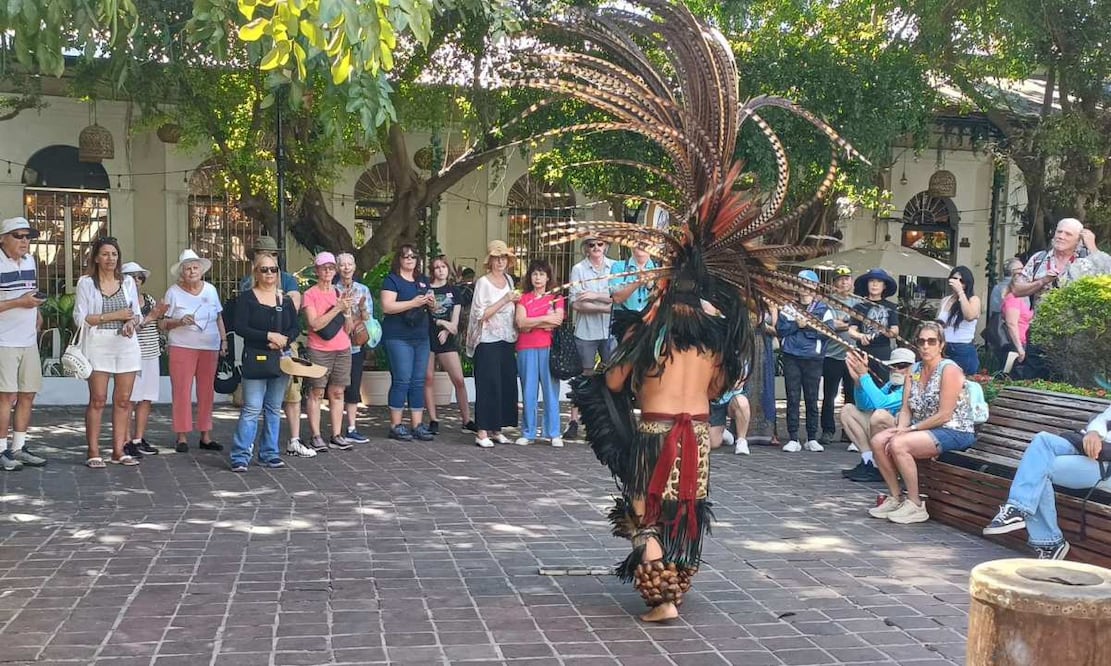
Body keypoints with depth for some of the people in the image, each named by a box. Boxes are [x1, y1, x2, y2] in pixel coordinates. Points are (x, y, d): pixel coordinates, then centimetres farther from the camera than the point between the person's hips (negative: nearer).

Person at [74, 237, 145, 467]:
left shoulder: (128, 282, 11)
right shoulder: (86, 283, 1)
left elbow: (138, 314, 14)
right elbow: (80, 318, -5)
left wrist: (131, 323, -9)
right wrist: (113, 316, -11)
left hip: (126, 344, 3)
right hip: (99, 345, -3)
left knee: (123, 400, 3)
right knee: (98, 400, -4)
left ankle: (118, 450, 9)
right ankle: (93, 451, 1)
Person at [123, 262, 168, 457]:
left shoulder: (150, 299, 15)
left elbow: (161, 326, 19)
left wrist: (159, 315, -1)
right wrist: (148, 318, -17)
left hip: (151, 353, 7)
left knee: (146, 399, 9)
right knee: (130, 399, -5)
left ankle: (139, 440, 16)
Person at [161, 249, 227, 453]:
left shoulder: (210, 290, 11)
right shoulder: (173, 292, 0)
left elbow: (219, 318, 18)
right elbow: (162, 323, 0)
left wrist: (224, 340, 11)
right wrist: (179, 322, -17)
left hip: (210, 348, 3)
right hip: (182, 347, -3)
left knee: (207, 392, 5)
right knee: (182, 391, -5)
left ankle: (206, 436, 11)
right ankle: (182, 436, 1)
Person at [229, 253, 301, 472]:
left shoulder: (285, 299, 11)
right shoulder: (246, 298, -2)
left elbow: (296, 327, 9)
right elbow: (240, 328, -10)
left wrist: (284, 339, -12)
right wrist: (268, 335, -17)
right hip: (255, 358, -5)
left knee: (274, 408, 9)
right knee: (252, 408, -9)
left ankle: (269, 454, 17)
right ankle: (240, 456, -5)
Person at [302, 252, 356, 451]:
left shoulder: (341, 293, 13)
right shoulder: (310, 295, -1)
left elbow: (348, 330, 12)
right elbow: (315, 324, -14)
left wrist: (347, 311, -6)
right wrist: (336, 309, -16)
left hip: (342, 350, 4)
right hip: (319, 350, -4)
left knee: (337, 392, 5)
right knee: (316, 392, -3)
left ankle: (337, 435, 8)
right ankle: (316, 436, 0)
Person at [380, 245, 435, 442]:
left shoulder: (423, 281, 17)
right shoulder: (392, 280, -2)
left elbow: (432, 305, 24)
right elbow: (387, 307, -14)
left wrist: (431, 302, 0)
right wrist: (414, 303, -19)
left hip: (421, 337, 6)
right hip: (399, 338, -6)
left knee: (418, 381, 6)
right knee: (402, 380, -8)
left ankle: (417, 425, 10)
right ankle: (395, 426, -1)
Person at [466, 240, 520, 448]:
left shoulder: (509, 280, 14)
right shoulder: (483, 282, -6)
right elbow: (481, 314, -14)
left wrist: (516, 301, 7)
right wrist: (504, 300, -17)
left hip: (507, 340, 7)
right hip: (488, 341, -7)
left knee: (507, 383, 5)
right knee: (488, 386, -7)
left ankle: (496, 429, 14)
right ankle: (482, 432, -3)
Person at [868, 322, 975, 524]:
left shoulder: (949, 369, -13)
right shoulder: (915, 370, 11)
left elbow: (944, 415, -18)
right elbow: (905, 410, 8)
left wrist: (911, 429, -16)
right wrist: (901, 429, -13)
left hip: (954, 432, -8)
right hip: (923, 430, 8)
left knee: (898, 445, -28)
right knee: (878, 441, -10)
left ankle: (915, 505, -18)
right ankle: (895, 497, 0)